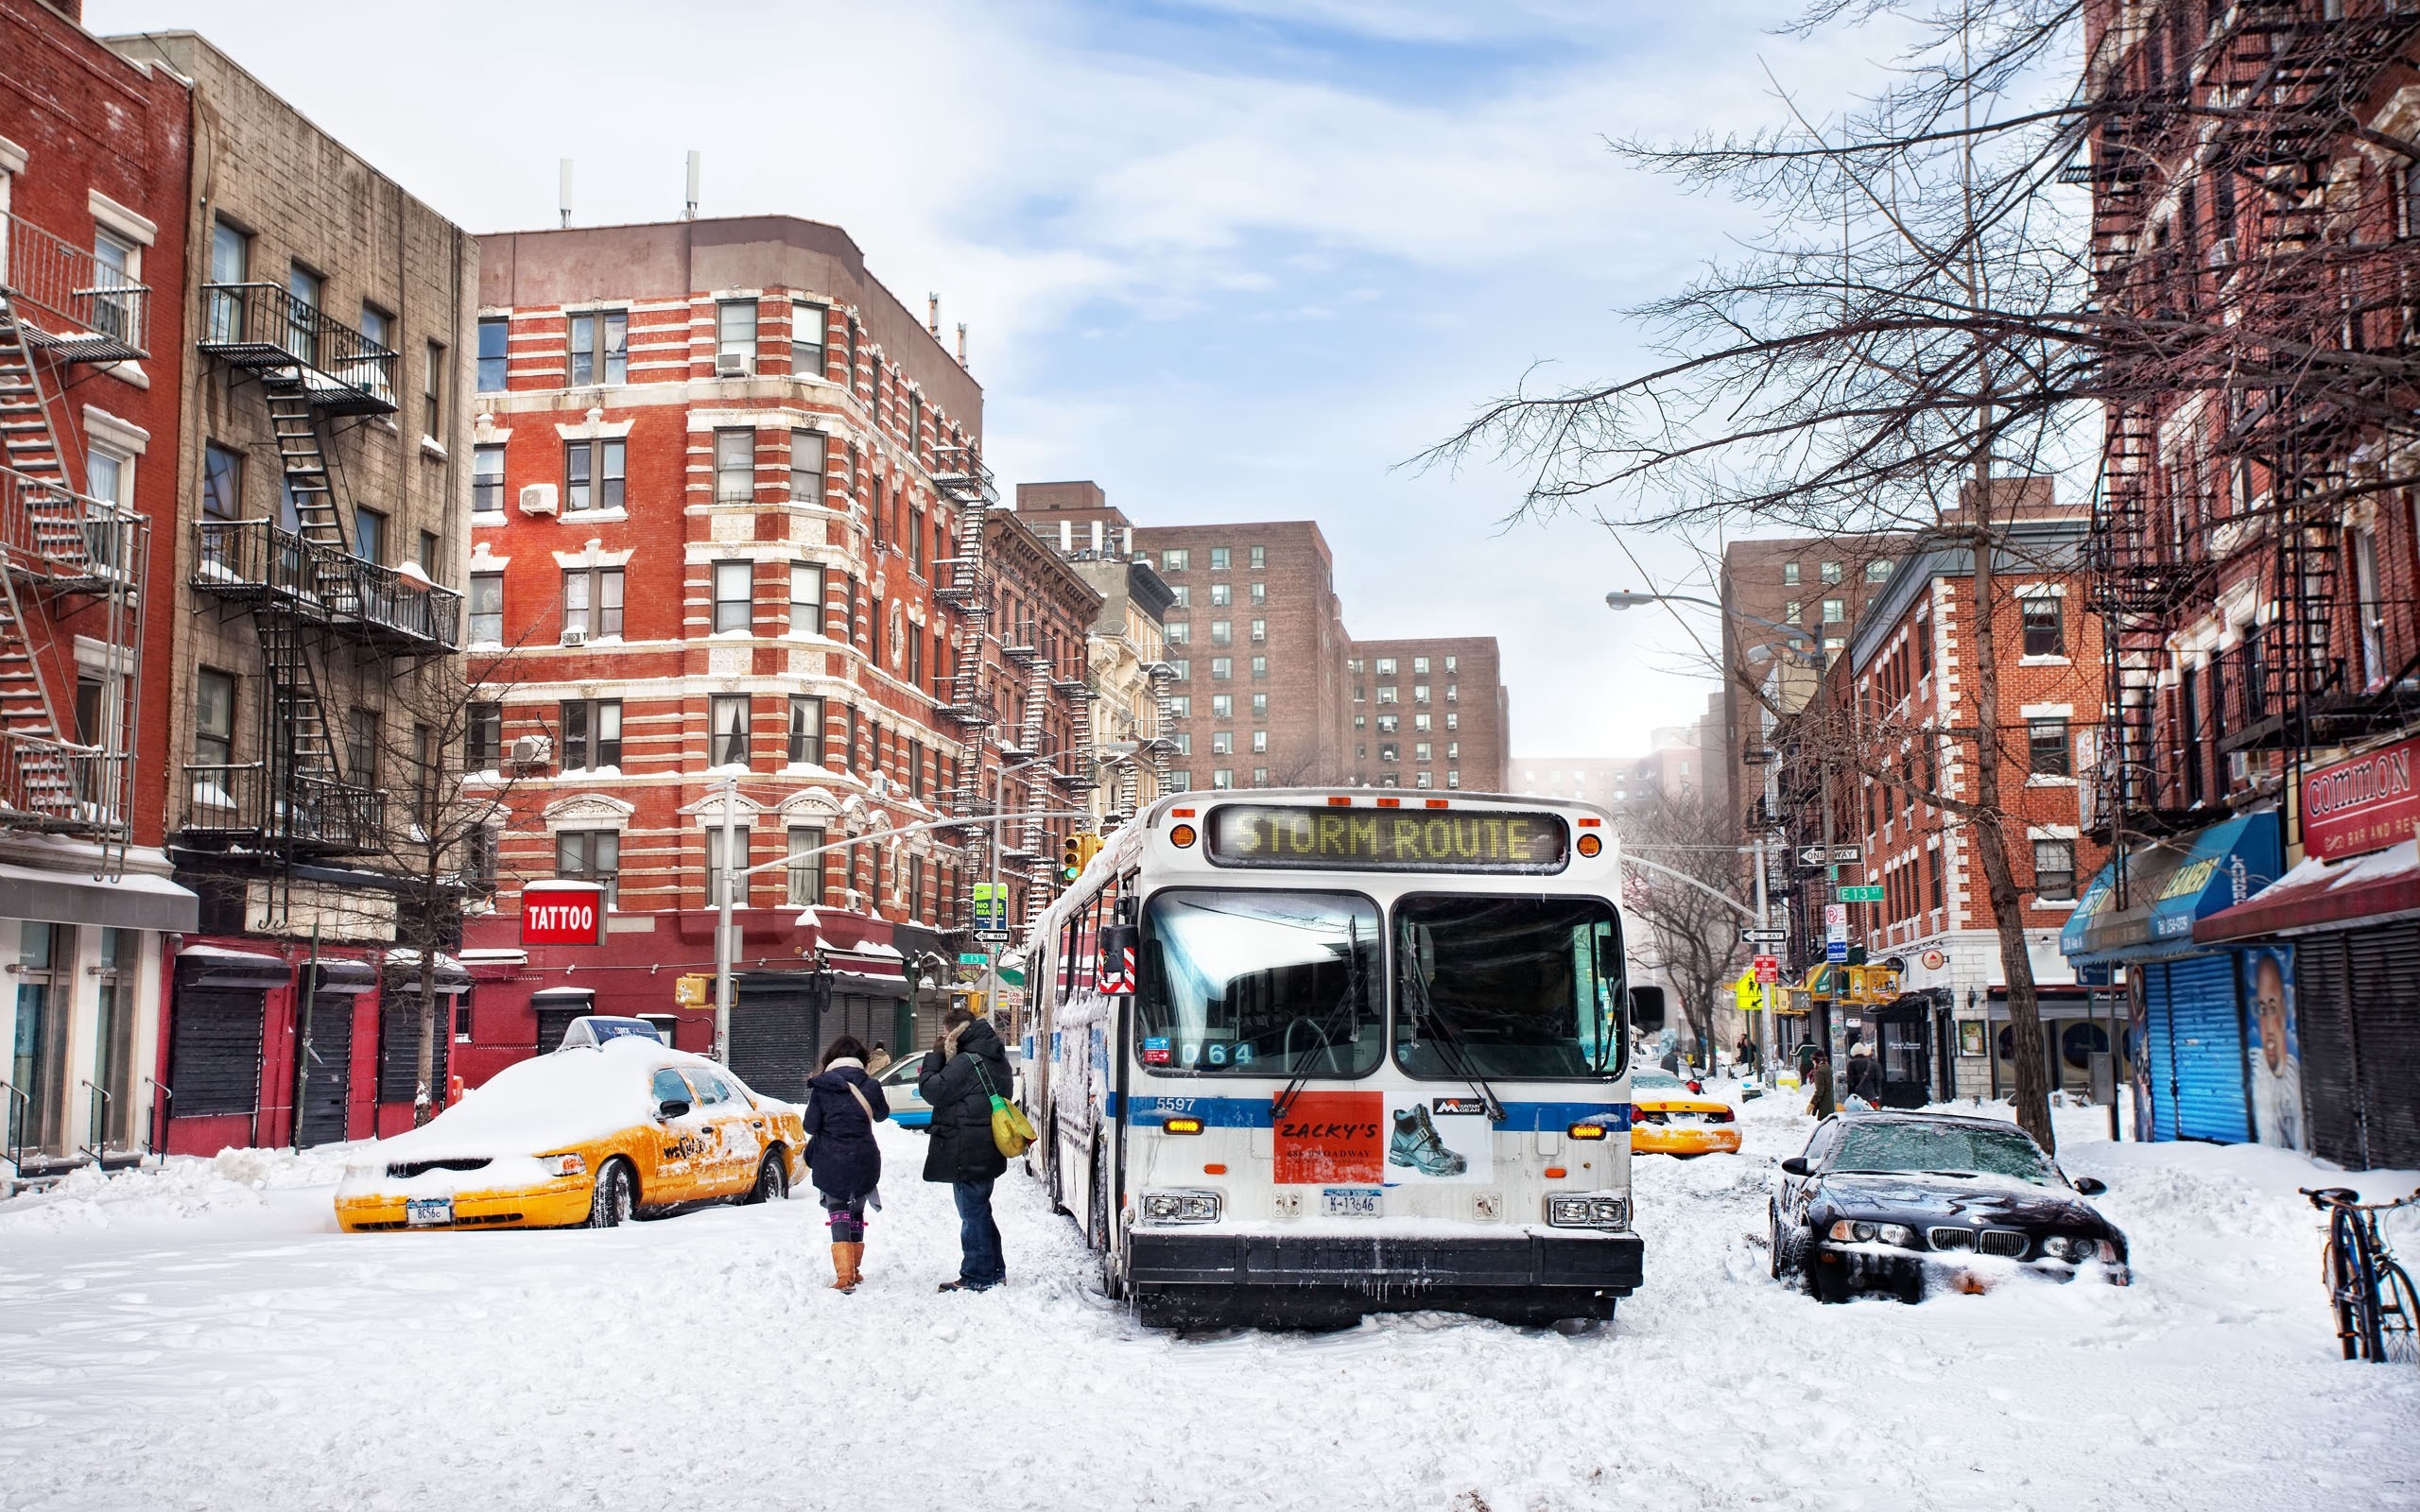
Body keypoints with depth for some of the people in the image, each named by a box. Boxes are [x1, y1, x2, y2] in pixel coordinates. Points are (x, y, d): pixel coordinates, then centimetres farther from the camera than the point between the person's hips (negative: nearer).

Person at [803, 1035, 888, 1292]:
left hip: (830, 1162, -2)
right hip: (864, 1162, 2)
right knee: (857, 1213, 18)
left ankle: (844, 1275, -13)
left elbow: (811, 1126, -6)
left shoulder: (821, 1086, -7)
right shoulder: (870, 1084, -2)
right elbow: (882, 1113, 16)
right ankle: (854, 1270, 28)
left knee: (838, 1215, 0)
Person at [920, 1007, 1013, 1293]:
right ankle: (994, 1271, 26)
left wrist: (936, 1056, -8)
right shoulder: (995, 1058, 13)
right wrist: (943, 1057, 7)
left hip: (967, 1153, -10)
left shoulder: (967, 1062, -19)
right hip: (987, 1151, 10)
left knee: (973, 1212, -2)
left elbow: (933, 1091, -18)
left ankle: (977, 1277, 3)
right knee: (979, 1210, 19)